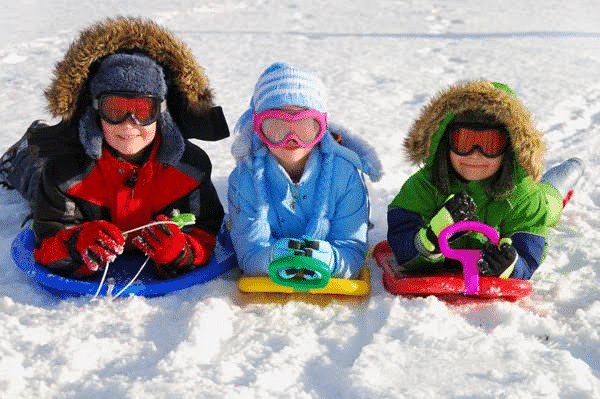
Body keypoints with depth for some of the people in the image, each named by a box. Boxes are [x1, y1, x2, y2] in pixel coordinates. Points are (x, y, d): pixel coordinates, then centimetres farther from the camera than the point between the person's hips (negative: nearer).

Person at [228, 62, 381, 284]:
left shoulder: (345, 172, -13)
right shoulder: (245, 179, -11)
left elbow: (353, 251, -14)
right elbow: (249, 256, -16)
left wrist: (328, 258, -41)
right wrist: (274, 257, -42)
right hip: (266, 284, 0)